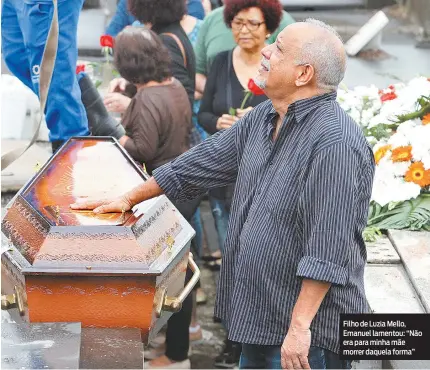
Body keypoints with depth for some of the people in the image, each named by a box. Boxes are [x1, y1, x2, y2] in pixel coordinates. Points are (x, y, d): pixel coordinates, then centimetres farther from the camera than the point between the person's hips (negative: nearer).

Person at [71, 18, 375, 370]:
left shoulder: (336, 143, -22)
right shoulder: (262, 120, 7)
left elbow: (328, 251, -26)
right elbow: (201, 162, 18)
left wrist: (300, 327, -27)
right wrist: (130, 198, 24)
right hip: (259, 316, 9)